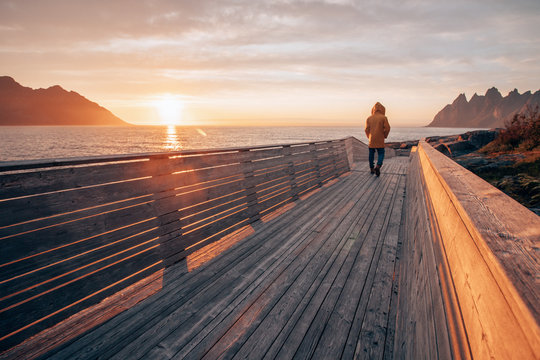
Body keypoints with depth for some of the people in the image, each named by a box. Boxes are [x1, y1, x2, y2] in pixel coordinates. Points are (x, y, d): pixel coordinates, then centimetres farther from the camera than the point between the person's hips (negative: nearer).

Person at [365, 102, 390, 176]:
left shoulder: (369, 118, 4)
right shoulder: (383, 118, -4)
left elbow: (367, 129, 0)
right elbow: (387, 128, -8)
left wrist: (369, 137, 13)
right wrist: (384, 136, 8)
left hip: (371, 140, 3)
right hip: (380, 140, -3)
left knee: (371, 153, 12)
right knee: (381, 153, 3)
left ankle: (372, 168, 20)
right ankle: (378, 166, -19)